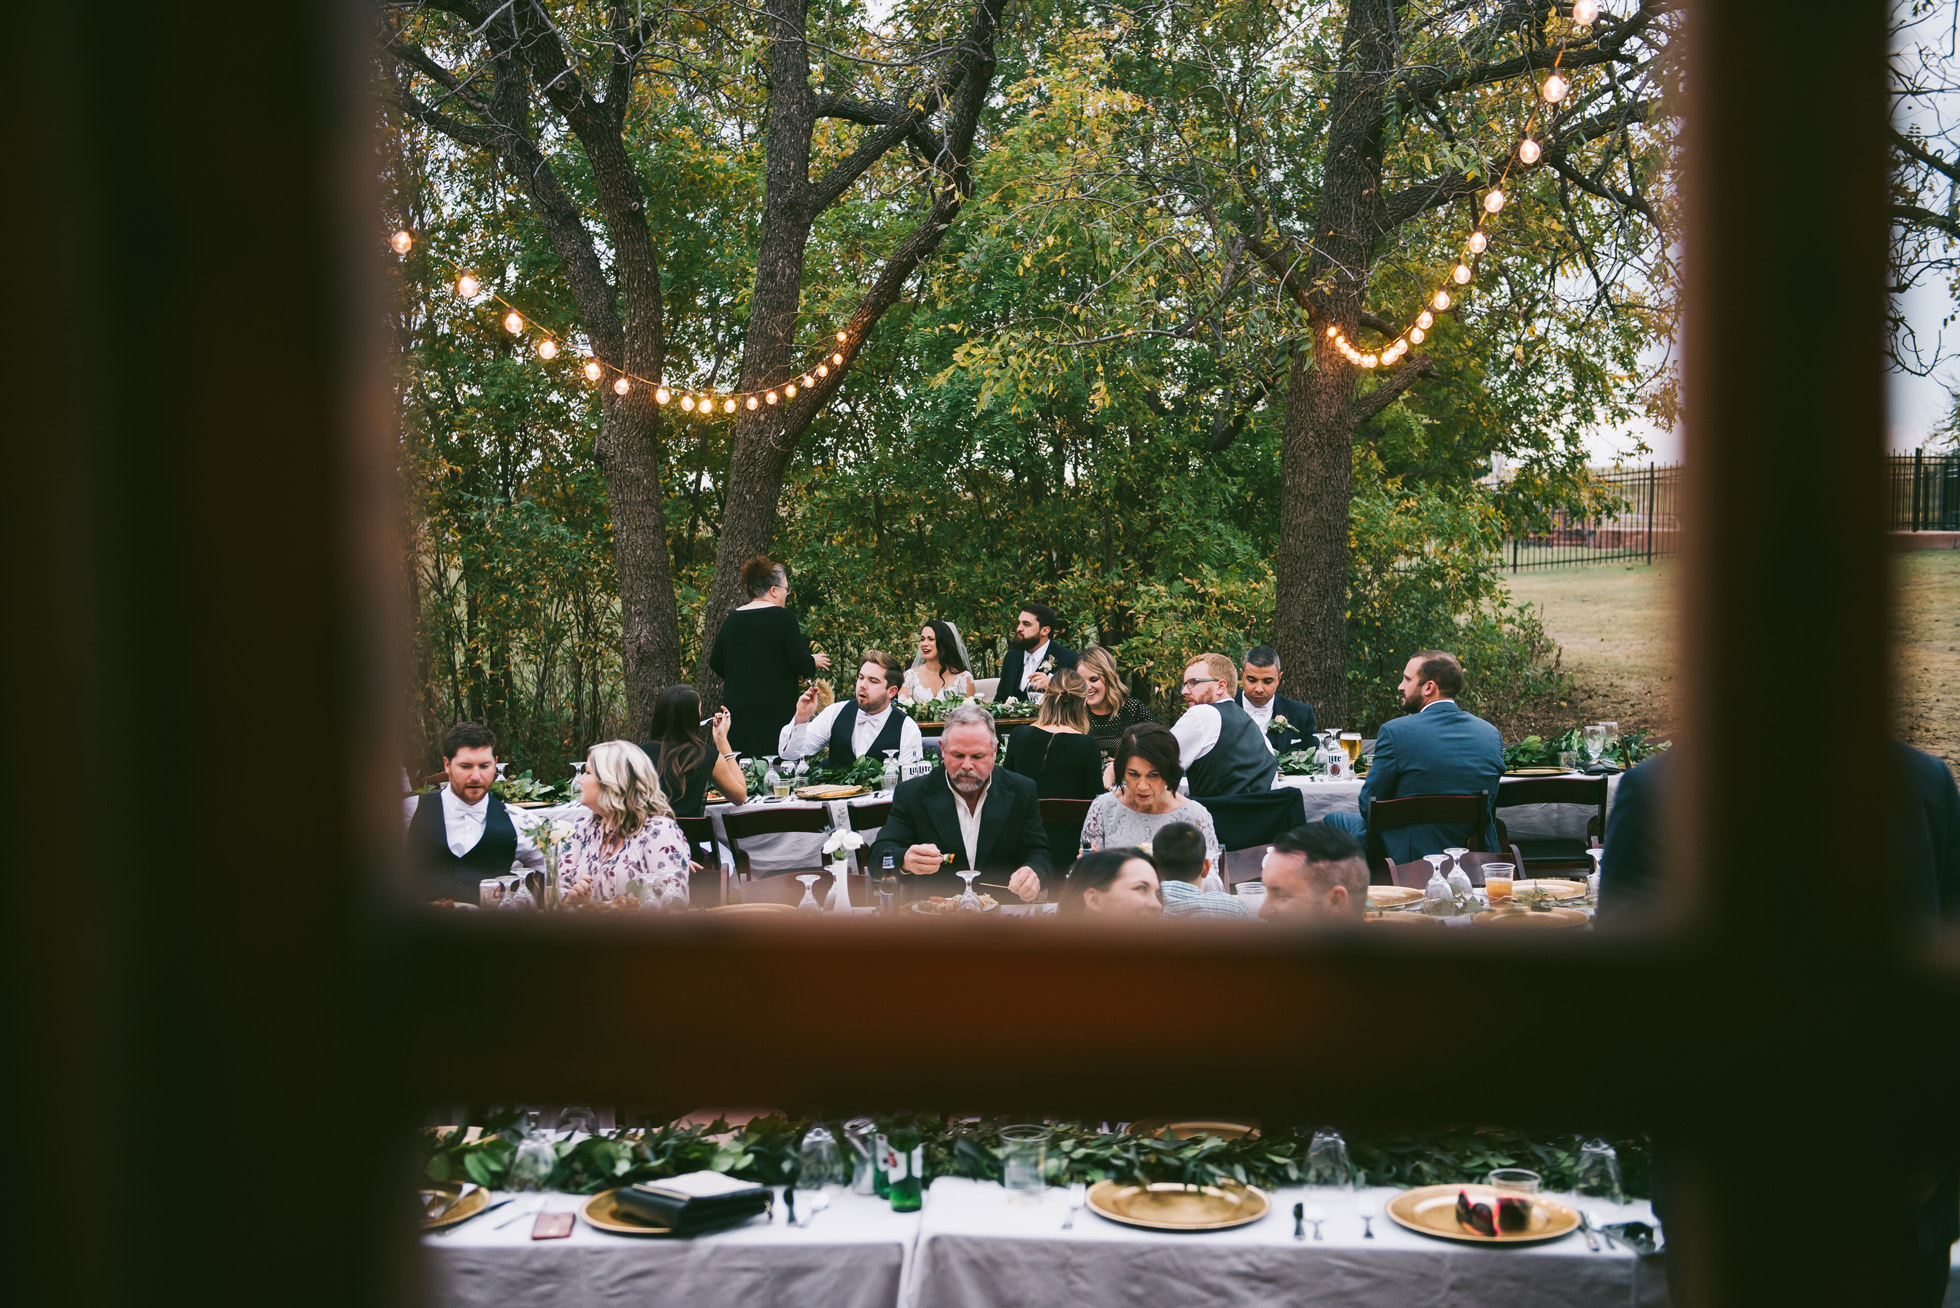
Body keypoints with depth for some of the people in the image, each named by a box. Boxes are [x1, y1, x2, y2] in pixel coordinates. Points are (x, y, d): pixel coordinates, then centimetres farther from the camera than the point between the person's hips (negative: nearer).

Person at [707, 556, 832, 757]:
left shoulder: (732, 619, 8)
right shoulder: (783, 617, -8)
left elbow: (716, 663, 14)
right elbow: (800, 661, -12)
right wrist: (814, 661, 9)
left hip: (737, 709, 6)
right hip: (774, 709, -6)